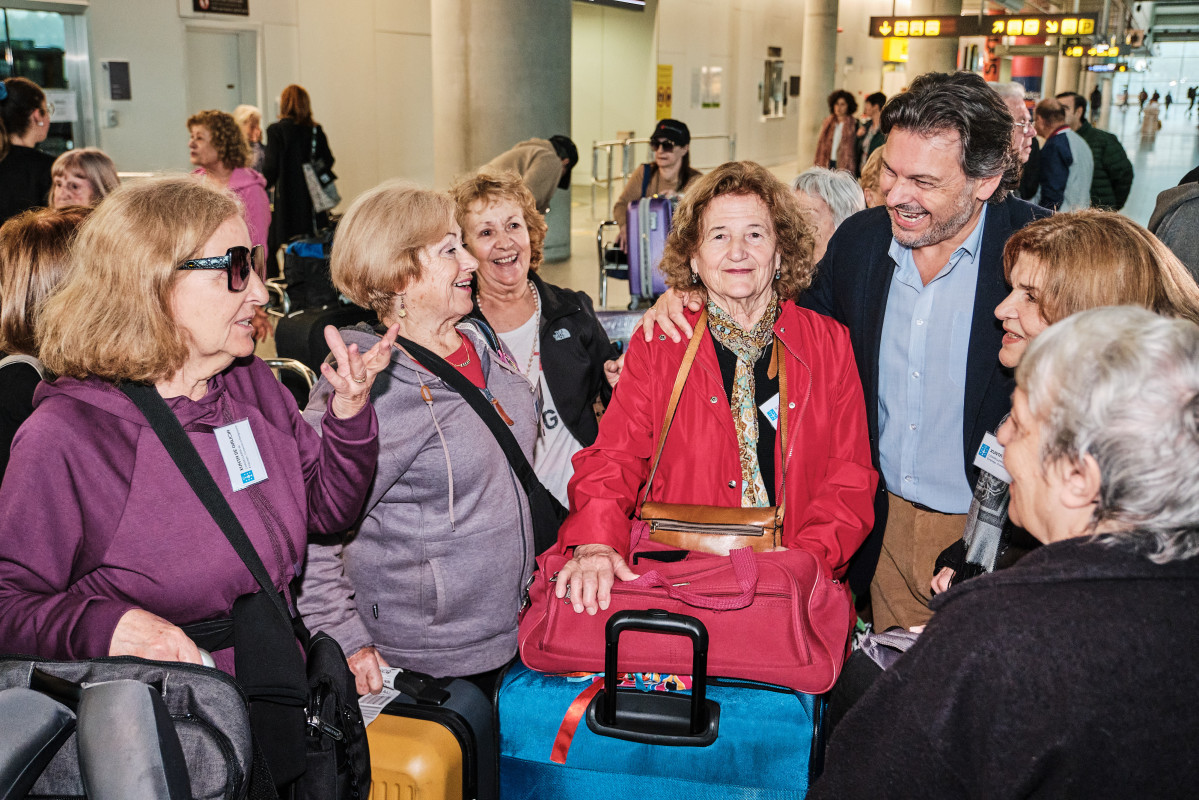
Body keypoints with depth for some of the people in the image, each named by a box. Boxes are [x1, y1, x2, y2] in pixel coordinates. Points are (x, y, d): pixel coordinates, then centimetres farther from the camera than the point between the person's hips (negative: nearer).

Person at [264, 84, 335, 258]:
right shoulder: (316, 130, 2)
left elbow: (271, 167, -10)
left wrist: (266, 185, 7)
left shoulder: (276, 130, -8)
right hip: (313, 197, 4)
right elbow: (328, 161, 6)